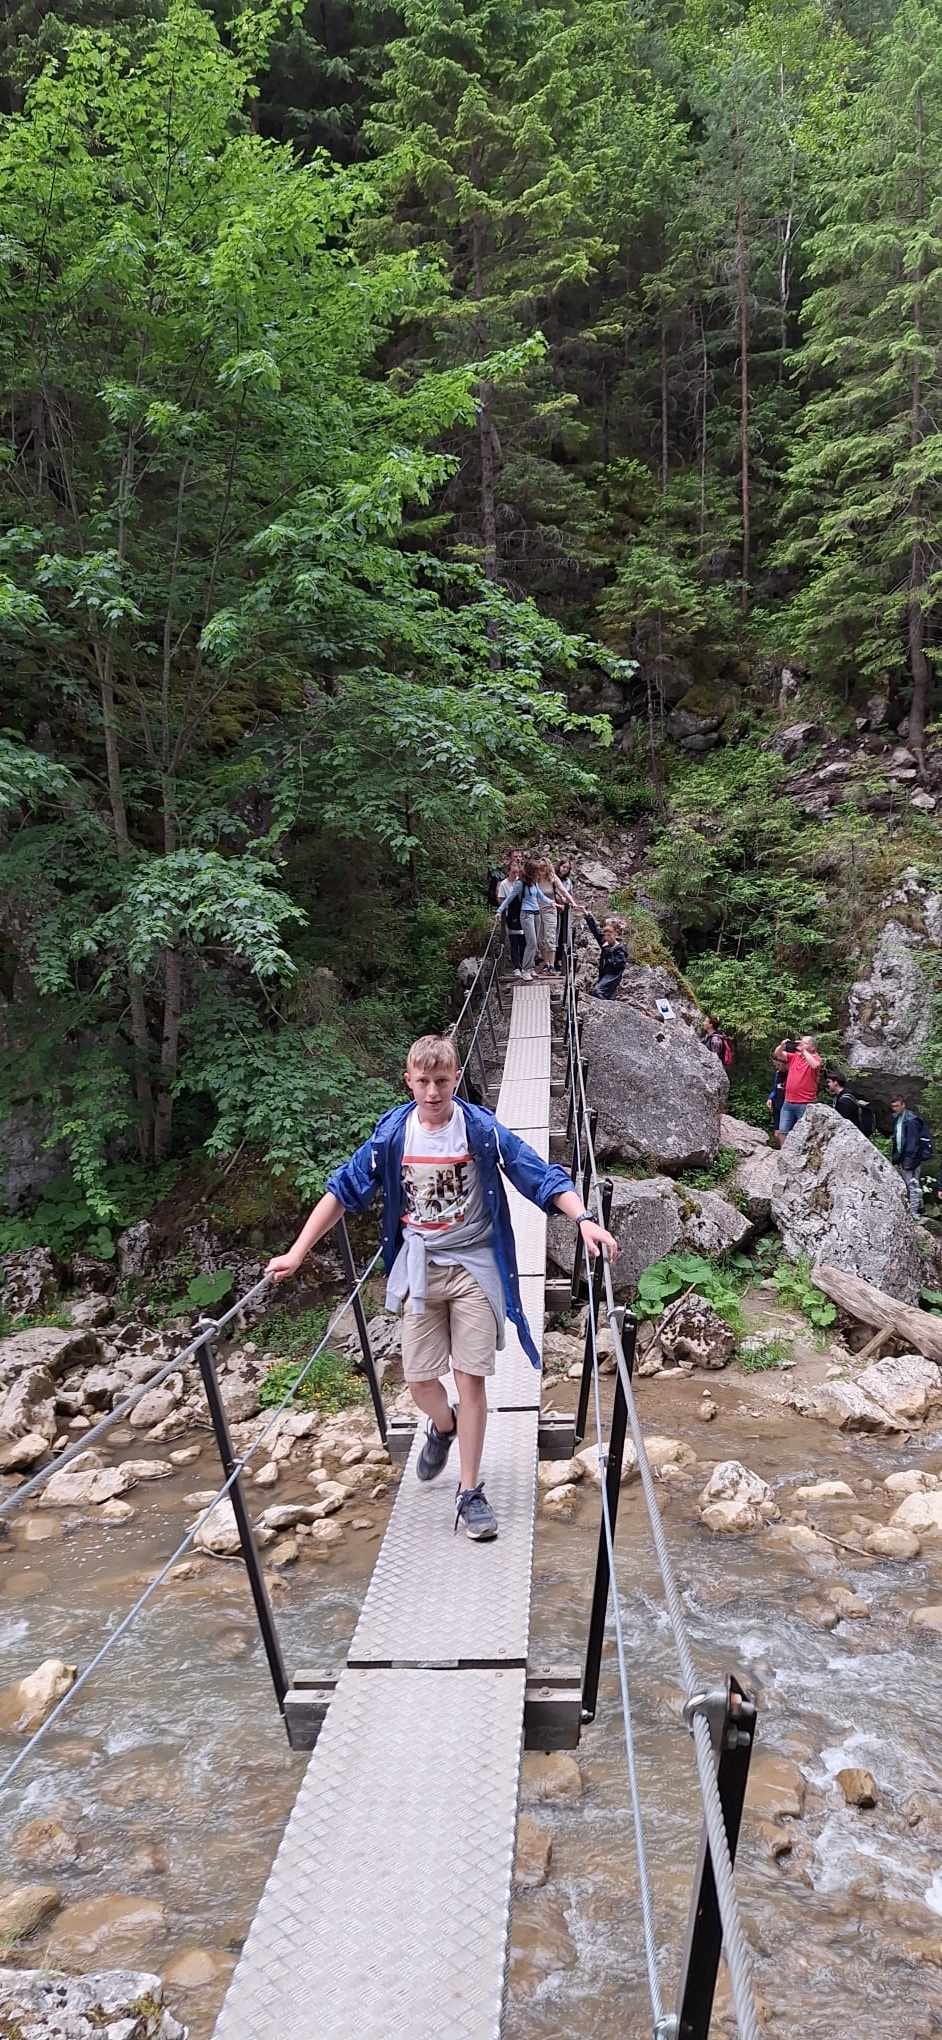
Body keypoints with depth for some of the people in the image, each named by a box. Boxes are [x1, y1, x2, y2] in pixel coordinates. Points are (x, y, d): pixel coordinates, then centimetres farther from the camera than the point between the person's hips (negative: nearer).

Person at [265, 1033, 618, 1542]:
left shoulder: (481, 1129, -11)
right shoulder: (392, 1133, -6)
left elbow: (543, 1177, -12)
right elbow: (343, 1190, 0)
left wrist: (583, 1220, -29)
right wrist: (296, 1253, -4)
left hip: (474, 1266, -2)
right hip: (420, 1268, 2)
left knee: (471, 1378, -2)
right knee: (420, 1380, 6)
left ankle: (469, 1491, 12)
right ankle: (443, 1426, 42)